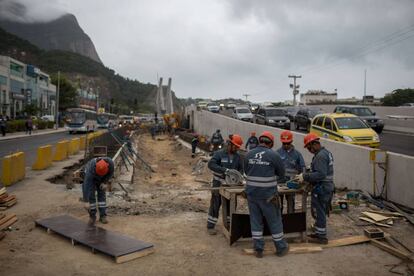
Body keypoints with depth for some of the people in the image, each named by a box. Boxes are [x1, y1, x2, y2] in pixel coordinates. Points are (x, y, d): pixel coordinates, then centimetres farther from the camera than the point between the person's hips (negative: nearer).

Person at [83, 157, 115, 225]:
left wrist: (103, 182, -22)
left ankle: (102, 215, 0)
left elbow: (111, 173, -13)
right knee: (91, 195, -11)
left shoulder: (110, 163, -37)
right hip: (90, 176, -2)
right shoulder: (91, 168, -44)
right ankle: (92, 216, 1)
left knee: (102, 194, -6)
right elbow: (87, 184, -40)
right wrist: (85, 199, -38)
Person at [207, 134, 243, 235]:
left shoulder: (237, 156, 3)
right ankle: (210, 226, 11)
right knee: (215, 205, 1)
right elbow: (211, 164, -25)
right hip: (219, 184, -5)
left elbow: (241, 169, 9)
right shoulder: (219, 154, -13)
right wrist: (224, 170, -34)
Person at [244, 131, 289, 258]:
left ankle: (258, 249, 20)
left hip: (251, 193, 3)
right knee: (274, 221, 12)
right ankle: (281, 248, 26)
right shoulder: (273, 155, -10)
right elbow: (281, 174, 2)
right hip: (267, 194, -3)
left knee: (255, 220, 13)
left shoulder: (249, 154, 0)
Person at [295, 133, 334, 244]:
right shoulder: (326, 152, 13)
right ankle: (318, 232, 30)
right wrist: (306, 177, 12)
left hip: (321, 189, -10)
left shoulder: (320, 156, -20)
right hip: (327, 187, 10)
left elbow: (320, 174, -29)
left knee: (319, 212, 0)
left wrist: (305, 176, -24)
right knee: (318, 211, 19)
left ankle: (321, 237, 10)